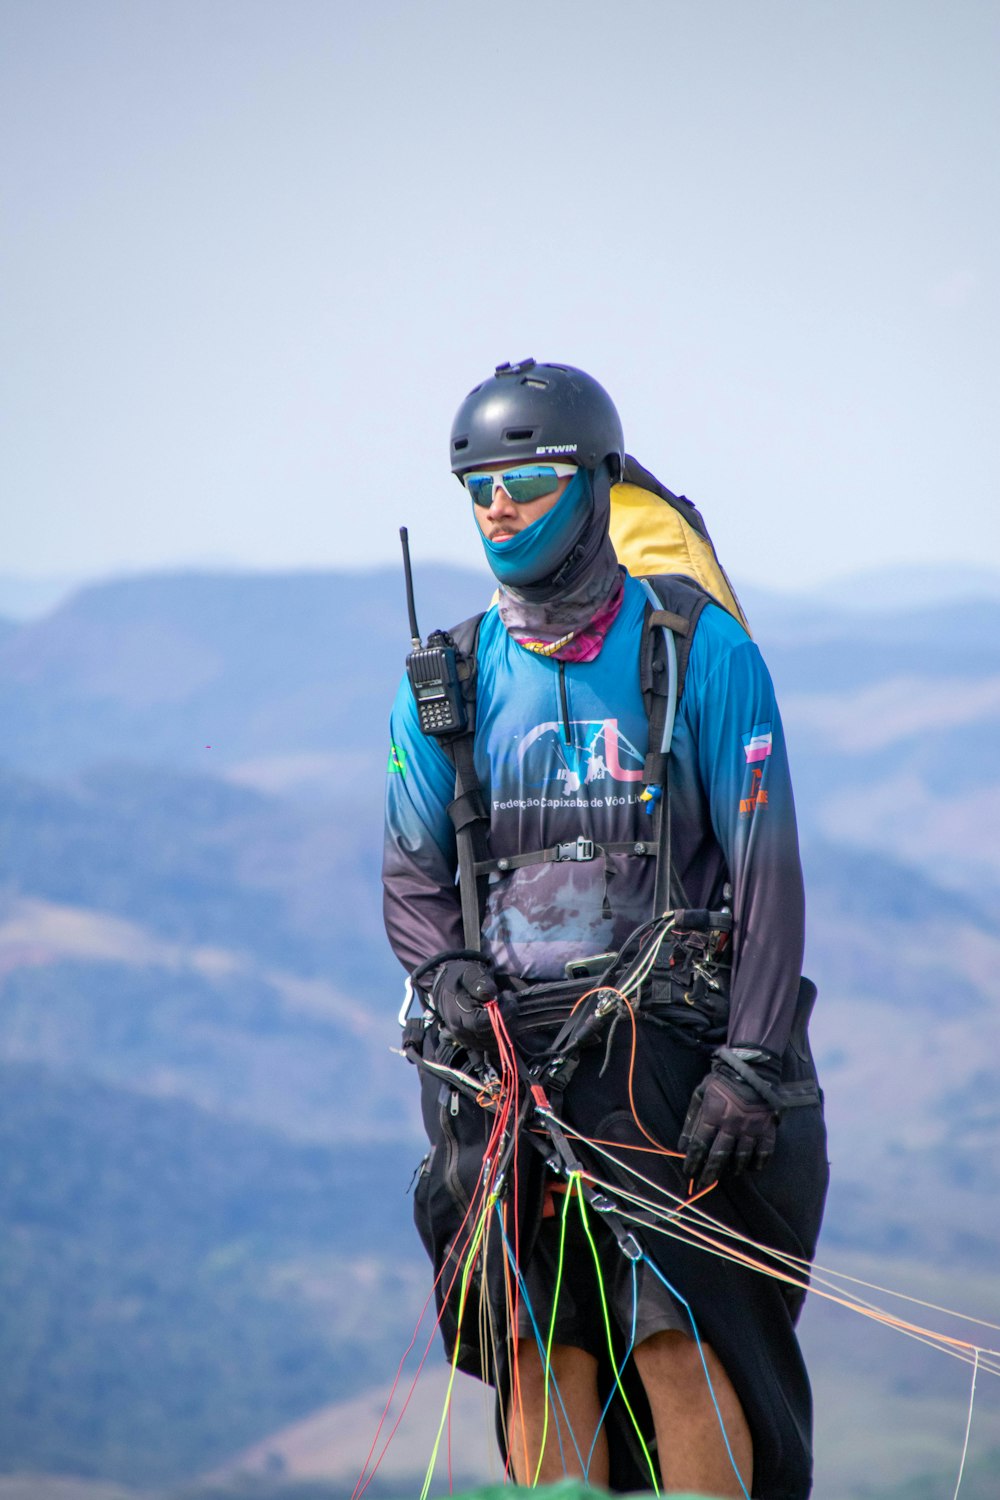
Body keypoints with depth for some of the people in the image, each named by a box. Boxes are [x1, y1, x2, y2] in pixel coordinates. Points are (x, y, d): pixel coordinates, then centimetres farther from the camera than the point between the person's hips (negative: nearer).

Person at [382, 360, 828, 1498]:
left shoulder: (701, 652, -1)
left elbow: (766, 869, -3)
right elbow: (411, 877, 14)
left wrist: (752, 1062, -11)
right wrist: (452, 978, -8)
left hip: (666, 1040, -3)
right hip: (509, 1044, 3)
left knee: (678, 1336, -14)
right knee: (540, 1349, -5)